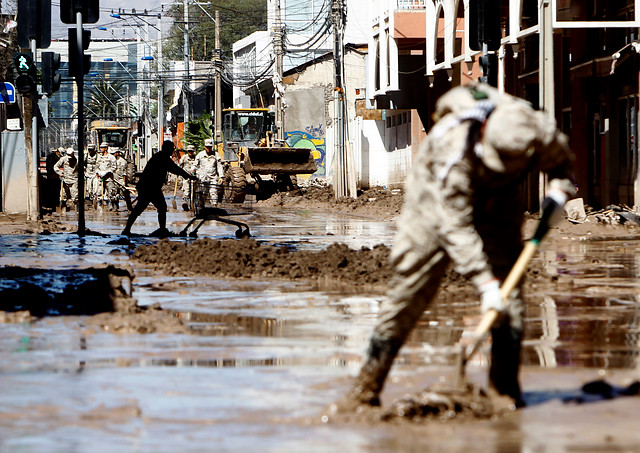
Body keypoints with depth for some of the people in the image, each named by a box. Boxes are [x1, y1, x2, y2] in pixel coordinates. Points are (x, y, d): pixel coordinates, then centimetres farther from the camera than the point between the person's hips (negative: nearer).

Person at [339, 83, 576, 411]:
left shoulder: (541, 134, -28)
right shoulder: (453, 149, -41)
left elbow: (563, 163, -2)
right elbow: (455, 225, -37)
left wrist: (558, 191, -24)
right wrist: (485, 283, -41)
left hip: (495, 200, 4)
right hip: (438, 198, -4)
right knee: (409, 288, -10)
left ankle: (505, 387, 2)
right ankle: (367, 388, -8)